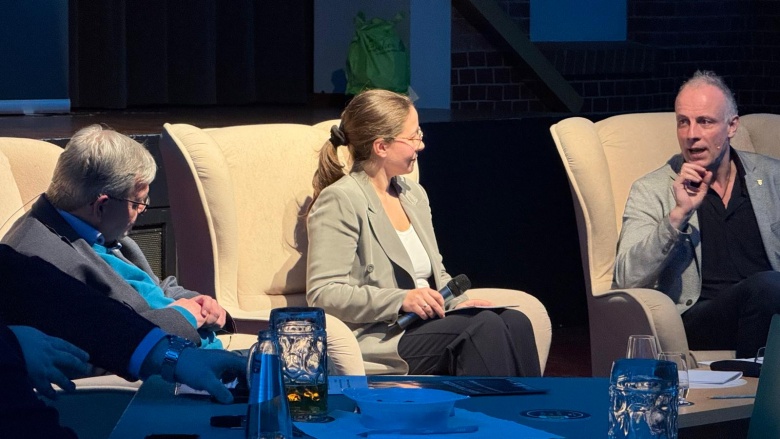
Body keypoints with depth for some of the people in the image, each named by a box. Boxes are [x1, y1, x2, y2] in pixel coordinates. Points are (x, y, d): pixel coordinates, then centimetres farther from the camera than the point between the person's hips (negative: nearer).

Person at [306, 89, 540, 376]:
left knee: (515, 322, -20)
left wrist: (459, 302, 5)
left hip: (422, 324, 8)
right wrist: (401, 300, -23)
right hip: (375, 338, -8)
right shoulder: (339, 201, -6)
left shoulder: (414, 195, 21)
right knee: (486, 327, -28)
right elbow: (322, 293, -14)